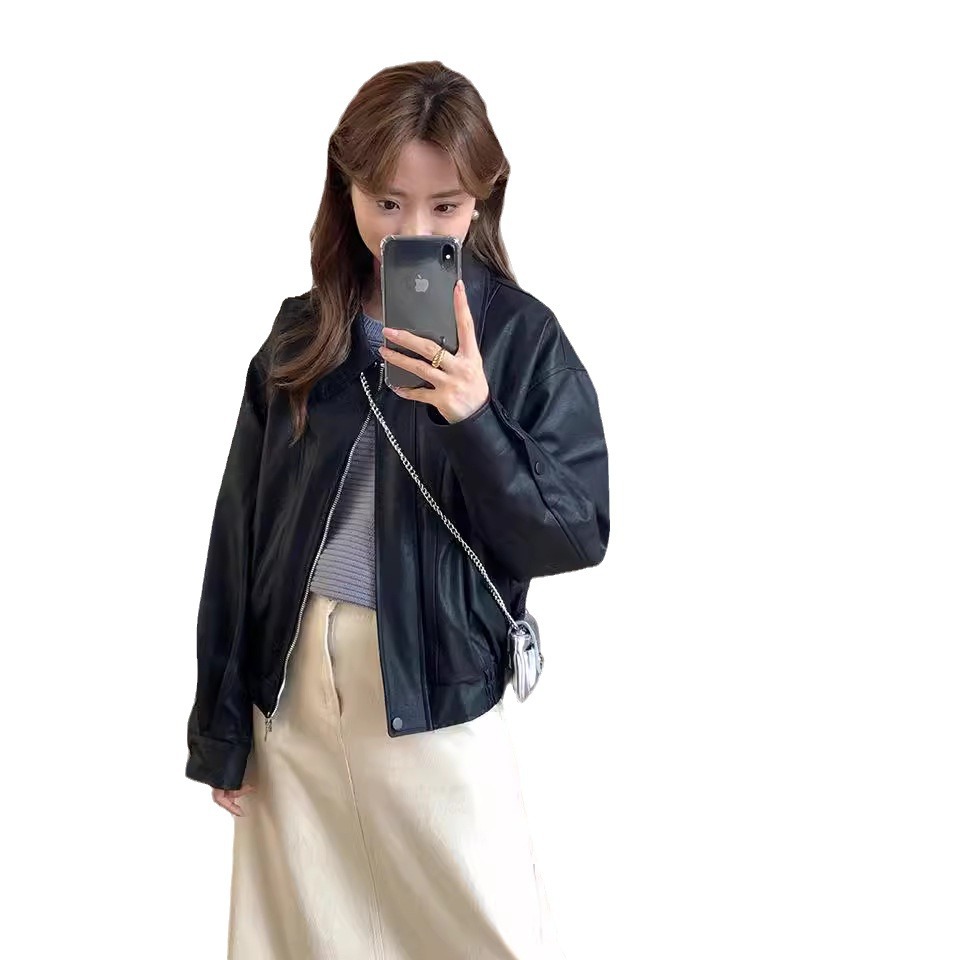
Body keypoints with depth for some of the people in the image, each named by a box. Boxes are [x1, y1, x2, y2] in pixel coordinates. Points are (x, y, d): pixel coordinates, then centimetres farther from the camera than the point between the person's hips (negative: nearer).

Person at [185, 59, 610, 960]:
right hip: (292, 685, 3)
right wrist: (220, 724, 6)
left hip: (436, 690, -3)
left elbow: (578, 535, -11)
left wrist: (475, 421, -26)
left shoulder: (519, 336, -8)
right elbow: (240, 533, 5)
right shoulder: (300, 335, 2)